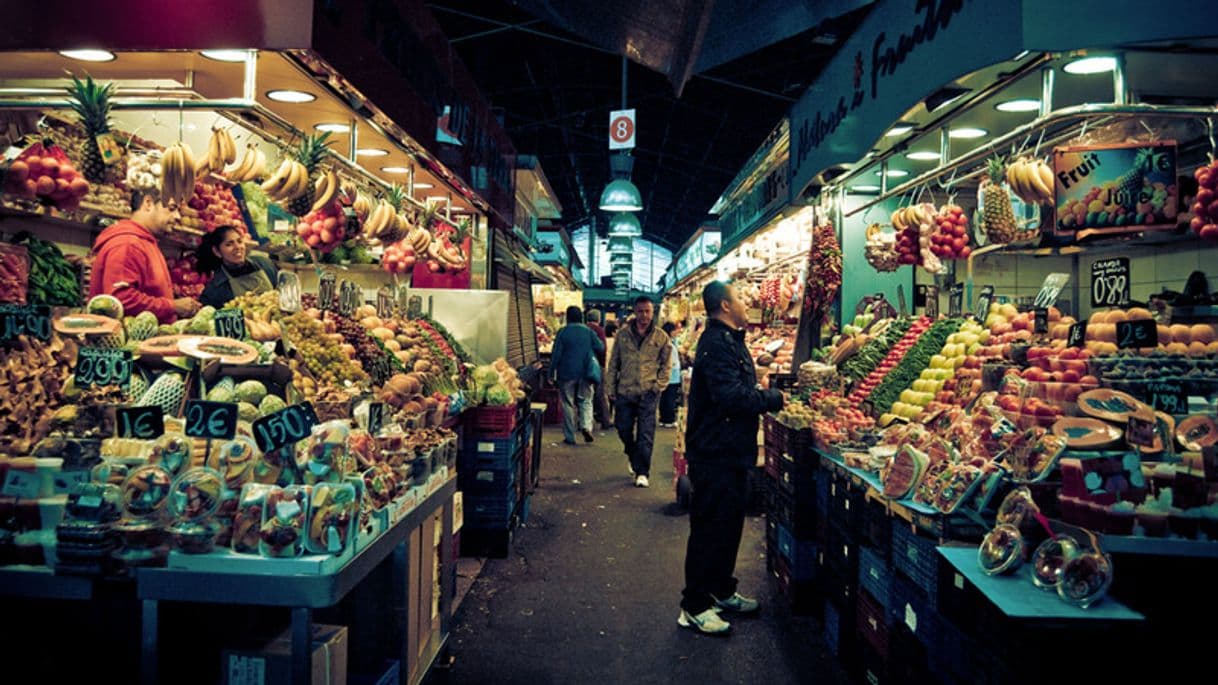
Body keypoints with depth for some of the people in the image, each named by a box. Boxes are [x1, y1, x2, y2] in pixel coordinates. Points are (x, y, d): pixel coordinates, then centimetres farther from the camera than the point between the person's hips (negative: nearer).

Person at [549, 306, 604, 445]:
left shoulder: (563, 332, -6)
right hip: (585, 373, 2)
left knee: (568, 404, 6)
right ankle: (586, 426, -9)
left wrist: (552, 373, 0)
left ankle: (569, 437, 8)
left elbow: (556, 354, -7)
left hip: (567, 373, -2)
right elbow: (601, 347, 4)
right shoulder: (588, 331, 0)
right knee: (586, 401, 14)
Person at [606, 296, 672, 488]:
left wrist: (659, 386, -4)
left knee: (645, 434, -4)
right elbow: (613, 364, 7)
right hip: (625, 392, 2)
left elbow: (666, 364, 7)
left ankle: (642, 472, 6)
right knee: (624, 430, 10)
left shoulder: (661, 337, 1)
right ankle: (634, 460, 36)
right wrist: (610, 388, 4)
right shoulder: (622, 335, 4)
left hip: (648, 393, -2)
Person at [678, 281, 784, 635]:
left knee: (729, 523, 20)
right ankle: (694, 606, 10)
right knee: (710, 529, -2)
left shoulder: (730, 340, 16)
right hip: (716, 455, -11)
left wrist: (764, 393, 3)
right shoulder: (717, 343, -19)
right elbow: (732, 396, -29)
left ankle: (722, 591, 34)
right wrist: (775, 398, -16)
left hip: (732, 452, 11)